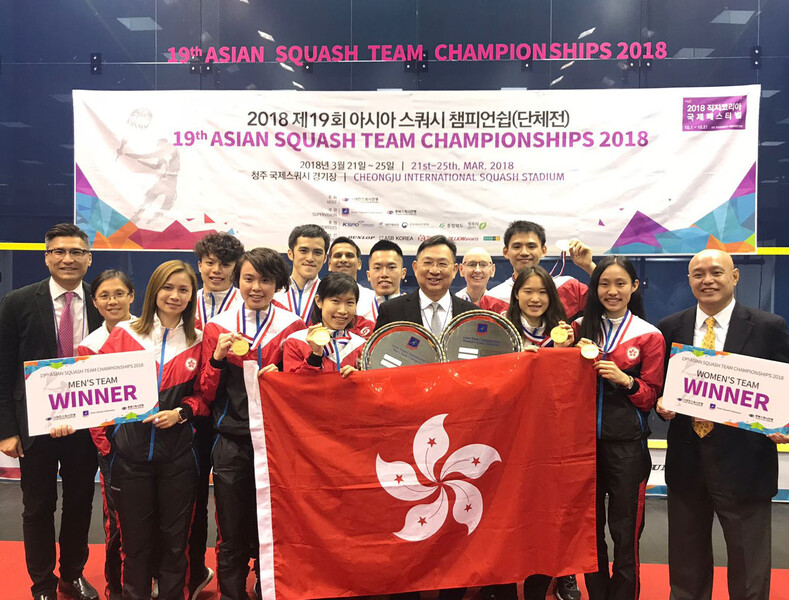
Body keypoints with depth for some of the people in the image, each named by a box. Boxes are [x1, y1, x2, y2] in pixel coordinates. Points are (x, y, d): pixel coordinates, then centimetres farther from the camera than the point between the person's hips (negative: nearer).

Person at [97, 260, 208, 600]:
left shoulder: (197, 342, 3)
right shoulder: (124, 334, 0)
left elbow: (202, 394, 8)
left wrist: (180, 412, -11)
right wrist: (102, 436, -9)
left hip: (178, 454, 1)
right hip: (130, 452, 0)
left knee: (174, 540, 11)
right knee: (135, 540, 12)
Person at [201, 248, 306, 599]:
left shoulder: (292, 326, 1)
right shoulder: (217, 327, 5)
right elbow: (207, 393, 4)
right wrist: (218, 357, -12)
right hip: (232, 445, 1)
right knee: (232, 539, 10)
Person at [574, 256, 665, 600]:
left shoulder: (649, 336, -2)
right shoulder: (581, 328, 5)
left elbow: (651, 396, -2)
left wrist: (626, 380, -20)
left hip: (627, 442, -3)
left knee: (625, 530, 6)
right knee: (589, 526, 14)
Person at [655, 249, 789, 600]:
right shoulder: (670, 328, 4)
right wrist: (661, 404, -10)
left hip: (744, 461, -2)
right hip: (686, 462, 3)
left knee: (749, 571, 12)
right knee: (686, 563, 19)